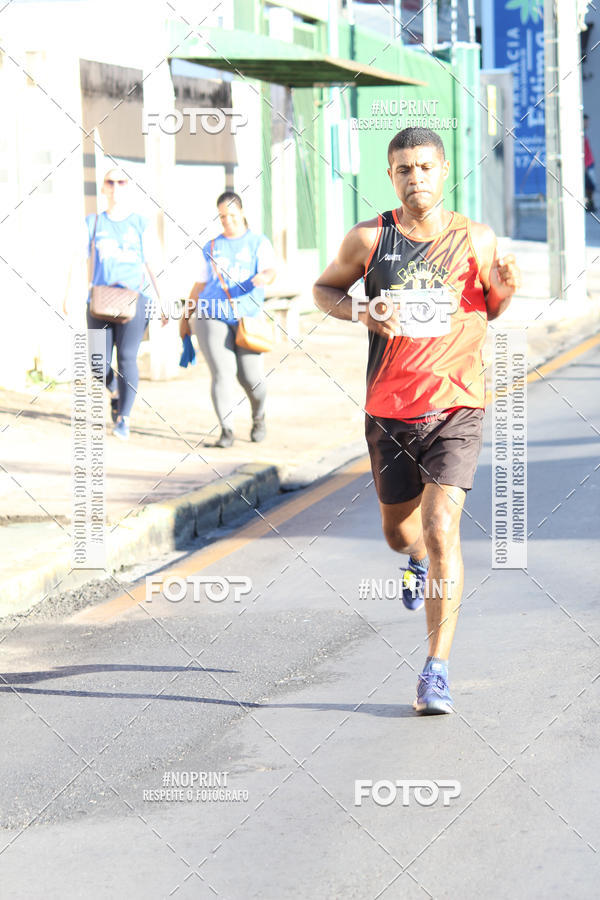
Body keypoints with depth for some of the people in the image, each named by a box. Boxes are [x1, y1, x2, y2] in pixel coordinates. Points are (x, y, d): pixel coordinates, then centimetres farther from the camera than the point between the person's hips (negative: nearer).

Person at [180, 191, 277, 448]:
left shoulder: (259, 243, 8)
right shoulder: (211, 248, 17)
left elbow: (270, 270, -10)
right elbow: (199, 286, 21)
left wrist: (264, 277, -34)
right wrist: (185, 318, 19)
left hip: (247, 319, -1)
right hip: (211, 318, 1)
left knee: (251, 377, -4)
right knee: (222, 373, -14)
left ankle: (258, 417, 26)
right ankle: (226, 430, -12)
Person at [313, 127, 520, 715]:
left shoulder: (475, 240, -2)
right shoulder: (369, 239, -2)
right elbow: (324, 289, 12)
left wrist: (503, 289, -9)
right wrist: (359, 312, -9)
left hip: (456, 407, -2)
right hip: (389, 409, 2)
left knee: (441, 529, -15)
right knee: (399, 530, 17)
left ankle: (437, 669, -9)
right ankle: (419, 559, 57)